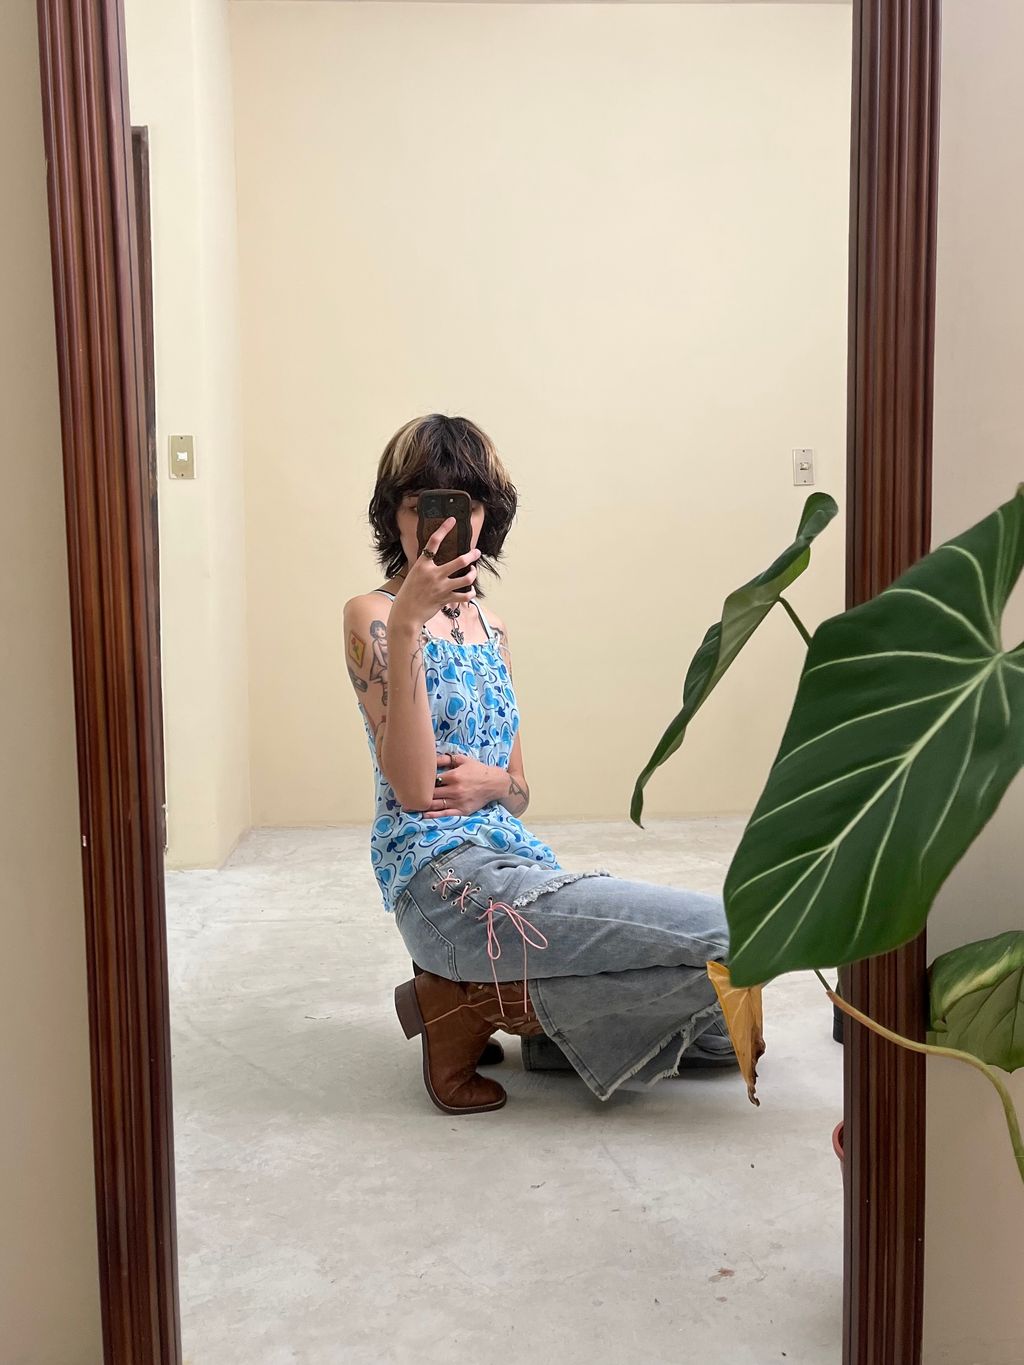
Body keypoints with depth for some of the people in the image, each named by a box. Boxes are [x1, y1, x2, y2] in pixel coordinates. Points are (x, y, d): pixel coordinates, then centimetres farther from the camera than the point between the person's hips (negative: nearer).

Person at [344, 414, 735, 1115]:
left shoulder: (492, 628, 18)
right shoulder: (372, 616, -3)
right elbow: (413, 787, -16)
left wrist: (492, 782, -5)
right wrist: (406, 621, -22)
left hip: (518, 863, 8)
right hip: (447, 876, -8)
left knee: (727, 1031, 3)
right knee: (731, 934, -16)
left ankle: (485, 995, 8)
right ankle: (481, 1006, -5)